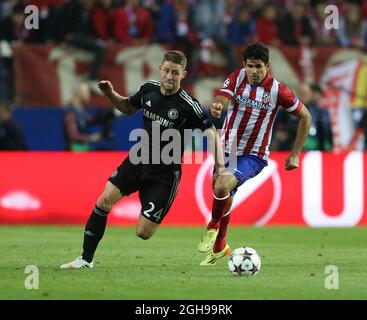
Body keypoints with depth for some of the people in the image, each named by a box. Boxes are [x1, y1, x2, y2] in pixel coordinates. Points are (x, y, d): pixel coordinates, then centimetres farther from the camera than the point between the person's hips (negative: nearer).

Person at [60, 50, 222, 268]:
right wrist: (110, 94, 0)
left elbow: (212, 133, -14)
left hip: (165, 174, -5)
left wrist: (220, 166, -25)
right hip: (139, 159, 5)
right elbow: (129, 107, 18)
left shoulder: (188, 105, -20)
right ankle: (86, 259, 2)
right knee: (104, 201, -10)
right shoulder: (149, 89, -3)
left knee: (143, 233, -8)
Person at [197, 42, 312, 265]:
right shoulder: (237, 78, -6)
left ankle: (213, 228, -1)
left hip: (253, 155, -4)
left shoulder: (277, 91, -13)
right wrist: (216, 108, -47)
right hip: (227, 149, 4)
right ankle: (219, 247, 39)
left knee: (222, 187, -28)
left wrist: (295, 154, -2)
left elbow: (305, 117, -1)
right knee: (224, 200, 13)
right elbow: (222, 100, -21)